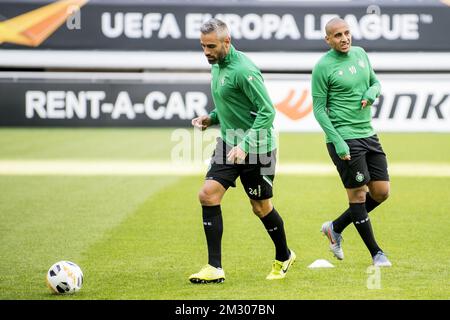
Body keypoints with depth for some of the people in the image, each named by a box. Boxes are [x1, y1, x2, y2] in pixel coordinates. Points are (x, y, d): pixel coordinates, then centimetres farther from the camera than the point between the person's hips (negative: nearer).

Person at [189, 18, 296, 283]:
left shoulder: (244, 70, -21)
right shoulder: (217, 66, 8)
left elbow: (267, 111, -23)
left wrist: (245, 145, -29)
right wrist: (211, 118, 4)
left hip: (256, 145, -8)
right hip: (229, 142, 8)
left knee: (261, 207, 6)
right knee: (208, 195, -7)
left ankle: (284, 257, 32)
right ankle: (215, 268, -5)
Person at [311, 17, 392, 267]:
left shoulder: (360, 54, 9)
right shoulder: (323, 67, -10)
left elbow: (376, 82, 22)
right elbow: (319, 109, -9)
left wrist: (372, 92, -4)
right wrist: (338, 142, -16)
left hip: (368, 135, 7)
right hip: (343, 137, -7)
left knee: (381, 192, 6)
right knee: (358, 194, -2)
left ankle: (336, 228, 24)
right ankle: (376, 253, 11)